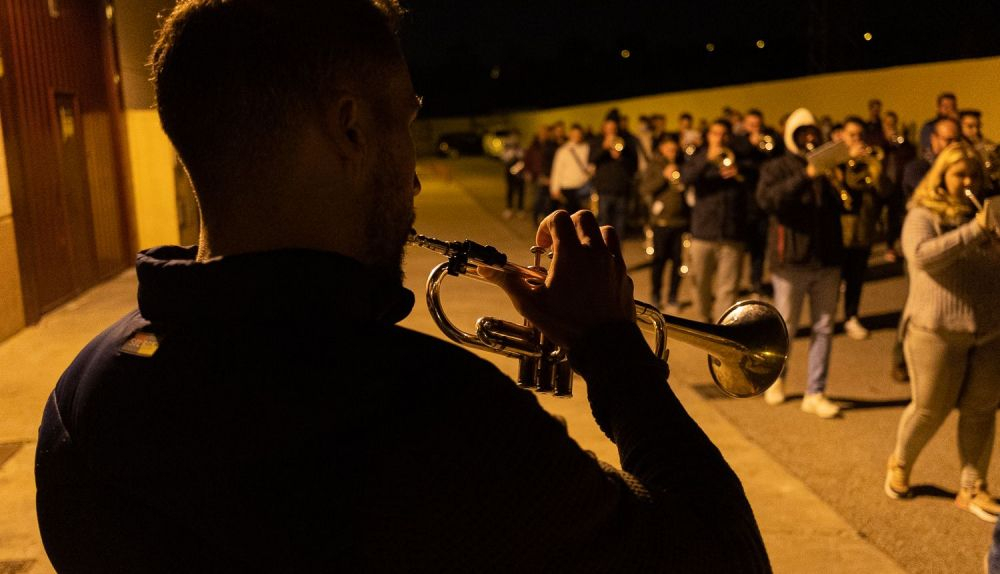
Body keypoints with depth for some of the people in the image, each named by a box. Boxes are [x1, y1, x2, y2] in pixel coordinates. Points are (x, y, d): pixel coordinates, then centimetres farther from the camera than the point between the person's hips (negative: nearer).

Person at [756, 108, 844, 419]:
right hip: (791, 261, -4)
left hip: (827, 261, 4)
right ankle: (776, 378, 31)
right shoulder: (776, 168, 0)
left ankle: (815, 394, 12)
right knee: (786, 327, 6)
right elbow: (768, 200, -20)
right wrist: (805, 176, -28)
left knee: (824, 329, 5)